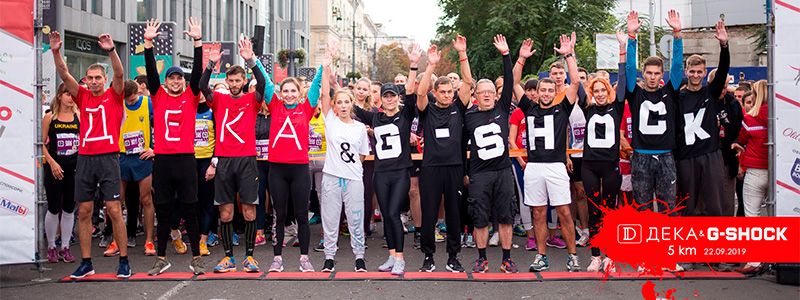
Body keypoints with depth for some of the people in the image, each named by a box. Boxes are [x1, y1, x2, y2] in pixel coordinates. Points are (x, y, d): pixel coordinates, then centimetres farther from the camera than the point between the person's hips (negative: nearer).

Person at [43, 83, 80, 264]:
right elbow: (42, 144, -2)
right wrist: (52, 163, -12)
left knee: (69, 209, 7)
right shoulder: (49, 117, -1)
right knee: (53, 208, 2)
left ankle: (65, 247, 16)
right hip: (55, 168, -2)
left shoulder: (79, 117, 4)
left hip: (75, 166, 2)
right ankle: (51, 247, 16)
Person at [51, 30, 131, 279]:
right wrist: (56, 51, -12)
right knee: (83, 212, 6)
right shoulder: (83, 97, 13)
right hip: (85, 158, 4)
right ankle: (86, 263, 14)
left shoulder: (113, 96, 5)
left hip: (108, 158, -4)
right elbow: (64, 75, 2)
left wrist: (111, 50, -27)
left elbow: (119, 74, -12)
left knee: (114, 210, -5)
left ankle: (124, 261, 3)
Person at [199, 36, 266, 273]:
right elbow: (202, 87, -7)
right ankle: (228, 256, 12)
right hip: (223, 161, 1)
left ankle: (249, 256, 8)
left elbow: (262, 84, -12)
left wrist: (251, 61, -24)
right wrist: (211, 64, -20)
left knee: (249, 211, -1)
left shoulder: (251, 100, 6)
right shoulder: (219, 100, 10)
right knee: (225, 212, 3)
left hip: (246, 160, -1)